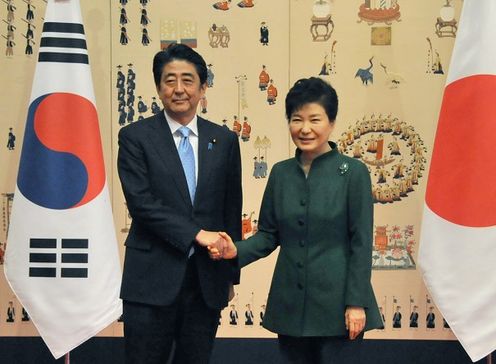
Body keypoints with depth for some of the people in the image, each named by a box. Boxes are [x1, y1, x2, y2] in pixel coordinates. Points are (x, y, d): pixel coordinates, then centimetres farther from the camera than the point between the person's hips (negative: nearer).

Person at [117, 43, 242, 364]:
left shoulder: (224, 140, 8)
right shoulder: (135, 137, -1)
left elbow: (232, 209, 12)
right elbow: (141, 202, -12)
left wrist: (230, 274, 13)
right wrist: (196, 234, -18)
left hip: (207, 281, 3)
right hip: (152, 279, -3)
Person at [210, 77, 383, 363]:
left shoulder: (353, 172, -6)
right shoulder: (281, 173, 7)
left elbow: (361, 243, -7)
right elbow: (269, 234, 10)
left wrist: (356, 303, -11)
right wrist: (237, 251, -9)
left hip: (336, 305, -4)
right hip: (291, 305, 4)